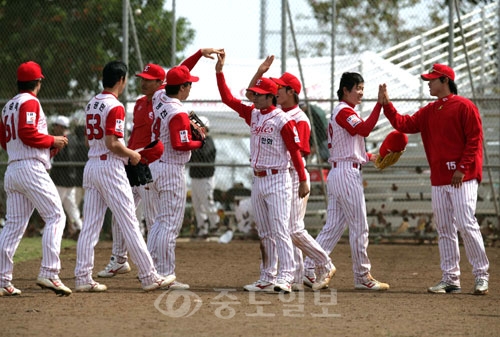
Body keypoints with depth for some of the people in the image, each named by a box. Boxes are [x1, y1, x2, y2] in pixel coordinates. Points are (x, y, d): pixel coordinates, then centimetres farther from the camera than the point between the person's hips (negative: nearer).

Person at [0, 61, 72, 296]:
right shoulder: (30, 102, -6)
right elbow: (27, 133, -18)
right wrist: (52, 141, -4)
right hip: (32, 168, -9)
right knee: (55, 216, -7)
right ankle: (48, 273, -18)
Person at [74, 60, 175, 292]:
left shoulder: (92, 105, 12)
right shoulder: (115, 107, -14)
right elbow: (112, 143, -21)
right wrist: (132, 154, -5)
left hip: (91, 166, 8)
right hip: (110, 167, -8)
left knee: (90, 225, 7)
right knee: (129, 224, -4)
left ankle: (82, 277, 4)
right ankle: (149, 278, -1)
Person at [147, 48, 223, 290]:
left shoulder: (159, 99, 4)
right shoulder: (178, 113, -20)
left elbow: (179, 73, 15)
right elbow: (180, 144, -27)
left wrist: (200, 53, 13)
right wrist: (199, 143, -9)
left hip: (155, 166, 9)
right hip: (172, 170, -9)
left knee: (161, 220, 16)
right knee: (171, 224, -5)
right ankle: (166, 276, -4)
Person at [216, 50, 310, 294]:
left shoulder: (282, 120, -12)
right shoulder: (252, 114, 9)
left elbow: (295, 150, -12)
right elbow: (228, 99, 10)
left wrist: (303, 181, -14)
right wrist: (219, 71, 3)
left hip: (278, 180, -8)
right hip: (258, 180, 8)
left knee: (280, 230, -12)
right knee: (264, 234, 11)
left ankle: (285, 278, -15)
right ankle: (267, 279, 15)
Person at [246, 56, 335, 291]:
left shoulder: (299, 119, -13)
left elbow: (298, 154, -17)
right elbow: (251, 94, 16)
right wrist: (260, 72, 6)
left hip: (293, 176, -8)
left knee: (295, 230, -9)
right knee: (285, 230, 6)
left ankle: (325, 266, 6)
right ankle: (296, 278, 9)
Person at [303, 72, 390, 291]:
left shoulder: (340, 112, 20)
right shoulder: (344, 111, -10)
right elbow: (365, 130, -27)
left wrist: (369, 157, 10)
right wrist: (380, 104, -28)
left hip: (336, 174, 10)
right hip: (347, 173, -10)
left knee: (333, 227, 7)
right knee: (359, 227, -4)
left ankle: (309, 270, 3)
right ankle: (362, 277, 1)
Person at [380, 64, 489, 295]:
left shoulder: (464, 107, -5)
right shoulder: (429, 111, 17)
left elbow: (474, 140, -10)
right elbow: (404, 124, 11)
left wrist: (462, 169, -15)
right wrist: (386, 104, 1)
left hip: (463, 178, -8)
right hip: (439, 180, 8)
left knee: (466, 225, -12)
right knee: (444, 230, 7)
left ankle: (481, 275, -5)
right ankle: (450, 279, 10)